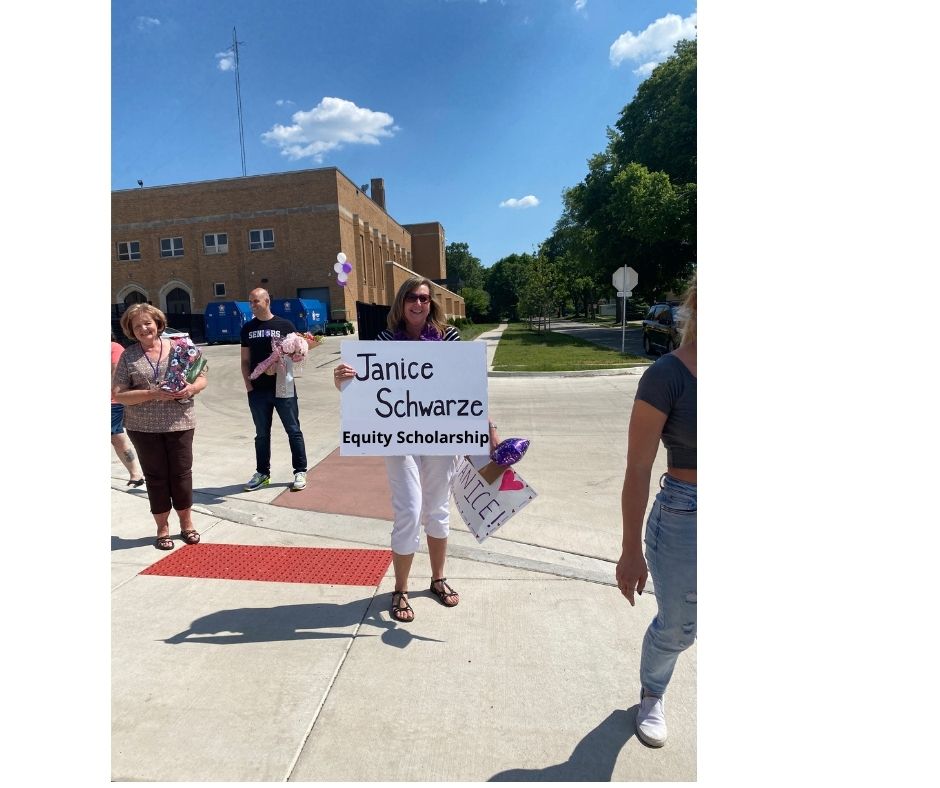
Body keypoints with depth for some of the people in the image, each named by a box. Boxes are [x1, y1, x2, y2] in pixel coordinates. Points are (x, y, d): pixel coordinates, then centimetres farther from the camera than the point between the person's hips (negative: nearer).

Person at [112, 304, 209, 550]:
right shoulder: (128, 357, -1)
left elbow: (202, 379, 7)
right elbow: (118, 394, -5)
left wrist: (191, 388, -16)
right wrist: (152, 394, -19)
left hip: (180, 424, 1)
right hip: (144, 428, 0)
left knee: (182, 473, 7)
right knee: (156, 477, 8)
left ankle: (186, 524, 25)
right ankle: (163, 529, 23)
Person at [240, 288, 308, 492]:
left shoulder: (285, 325, 1)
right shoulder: (247, 328, 11)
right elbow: (245, 360, 13)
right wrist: (248, 383, 0)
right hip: (258, 390, 3)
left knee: (293, 431, 2)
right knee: (262, 434, 13)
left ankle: (300, 472, 13)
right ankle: (262, 473, 25)